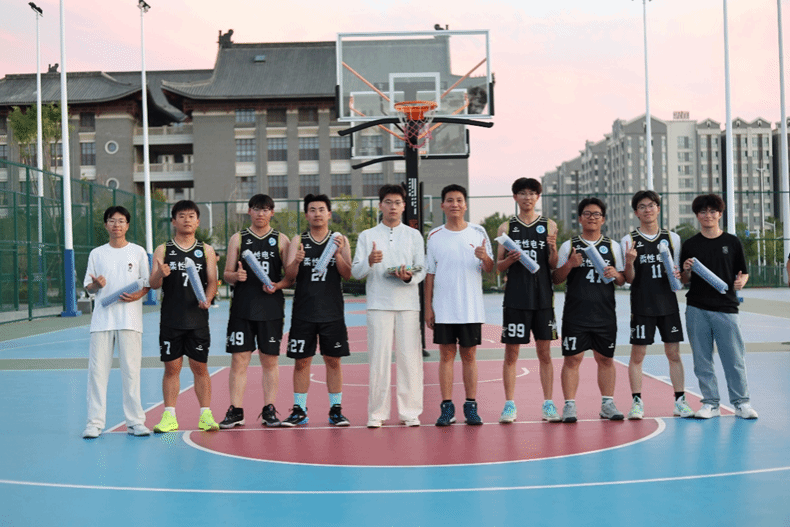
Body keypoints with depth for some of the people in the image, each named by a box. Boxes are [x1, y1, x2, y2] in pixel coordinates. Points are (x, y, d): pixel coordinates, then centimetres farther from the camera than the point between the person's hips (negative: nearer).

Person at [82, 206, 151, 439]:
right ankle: (95, 422, 5)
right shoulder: (97, 254, 14)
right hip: (102, 318, 2)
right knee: (97, 369, -2)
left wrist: (138, 294, -11)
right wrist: (96, 285, -10)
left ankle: (135, 421, 6)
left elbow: (147, 284, 9)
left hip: (130, 319, -1)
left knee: (131, 369, -2)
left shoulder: (138, 252, 9)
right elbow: (88, 286, 13)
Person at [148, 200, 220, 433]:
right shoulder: (163, 250, 5)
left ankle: (205, 415, 10)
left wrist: (207, 299, -16)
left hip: (198, 318, 0)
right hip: (170, 319, 0)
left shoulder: (206, 250, 7)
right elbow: (153, 284, 0)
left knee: (200, 367, 4)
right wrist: (160, 274, -22)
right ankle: (169, 416, 10)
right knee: (171, 367, 3)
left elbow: (212, 281, 4)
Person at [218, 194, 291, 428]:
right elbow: (227, 274, 6)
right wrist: (235, 276, -16)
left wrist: (277, 286, -14)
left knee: (270, 360, 5)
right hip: (242, 308, 0)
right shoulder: (238, 239, 8)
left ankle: (269, 410, 14)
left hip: (271, 308, 0)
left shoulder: (281, 240, 7)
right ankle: (235, 411, 6)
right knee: (239, 359, -2)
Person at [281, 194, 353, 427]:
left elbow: (348, 274, -3)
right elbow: (289, 275, -3)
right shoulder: (298, 241, 5)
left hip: (332, 311, 0)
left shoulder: (340, 240, 5)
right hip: (303, 311, 0)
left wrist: (337, 254, -20)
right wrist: (297, 261, -24)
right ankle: (299, 410, 12)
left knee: (333, 361, 5)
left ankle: (336, 410, 13)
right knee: (301, 361, 3)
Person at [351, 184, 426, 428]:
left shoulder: (414, 235, 12)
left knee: (409, 357, -1)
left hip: (408, 303, 1)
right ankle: (377, 413, 7)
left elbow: (422, 271, 7)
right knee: (379, 358, -2)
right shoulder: (367, 236, 10)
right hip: (378, 304, -1)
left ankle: (410, 412, 8)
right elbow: (355, 272, 4)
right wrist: (369, 262, -17)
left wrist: (409, 277, -15)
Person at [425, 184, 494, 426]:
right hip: (443, 308, 0)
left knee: (469, 355, 4)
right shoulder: (434, 236, 6)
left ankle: (471, 406, 11)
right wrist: (428, 307, 3)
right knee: (446, 354, 2)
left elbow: (490, 268, 3)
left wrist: (484, 257, -20)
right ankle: (447, 407, 8)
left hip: (471, 308, 0)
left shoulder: (478, 233, 5)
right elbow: (429, 274, 8)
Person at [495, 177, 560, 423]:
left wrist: (553, 250, -14)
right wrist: (509, 260, -14)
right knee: (511, 353, 1)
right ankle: (509, 405, 9)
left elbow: (553, 266, 5)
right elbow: (499, 267, 6)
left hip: (543, 296, 1)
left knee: (545, 352, 5)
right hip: (515, 298, -1)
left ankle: (548, 403, 13)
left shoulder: (549, 226, 7)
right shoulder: (506, 227, 6)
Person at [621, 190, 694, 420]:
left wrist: (677, 275, -7)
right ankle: (637, 403, 7)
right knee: (637, 355, -1)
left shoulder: (672, 238, 9)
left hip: (668, 304, 2)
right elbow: (629, 279, -2)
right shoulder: (629, 240, 1)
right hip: (641, 305, -2)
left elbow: (678, 274, 16)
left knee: (674, 353, 4)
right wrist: (629, 262, -22)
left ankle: (680, 401, 11)